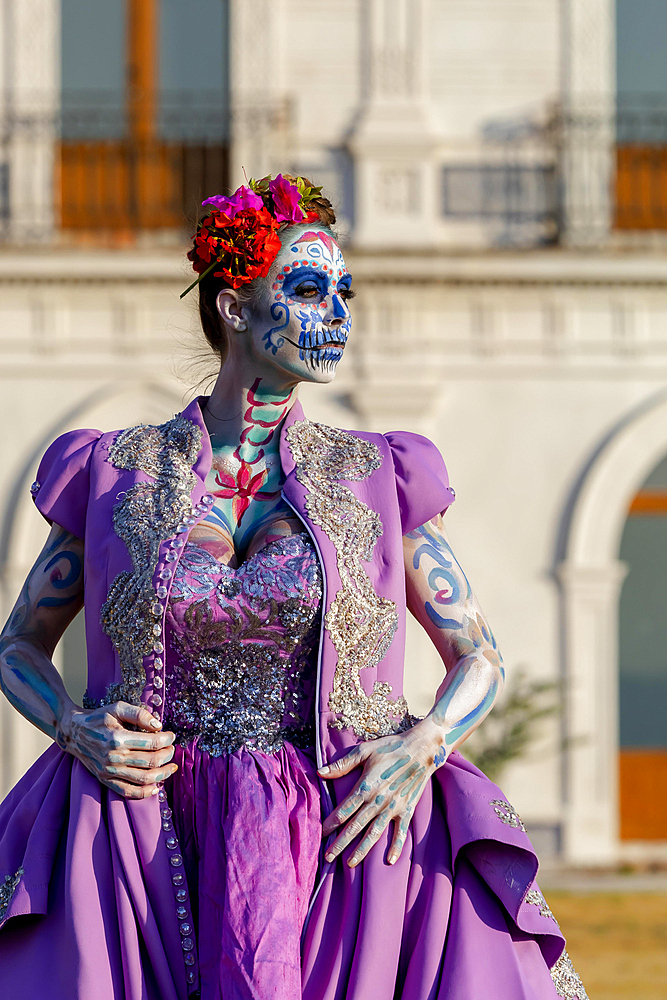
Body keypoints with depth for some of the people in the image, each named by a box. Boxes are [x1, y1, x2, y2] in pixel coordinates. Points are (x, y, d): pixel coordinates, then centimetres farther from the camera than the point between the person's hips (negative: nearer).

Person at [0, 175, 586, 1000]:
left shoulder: (381, 477, 9)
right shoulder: (113, 474, 8)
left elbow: (479, 660, 13)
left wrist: (422, 747, -8)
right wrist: (77, 730, -4)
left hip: (348, 842, 0)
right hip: (154, 857, 0)